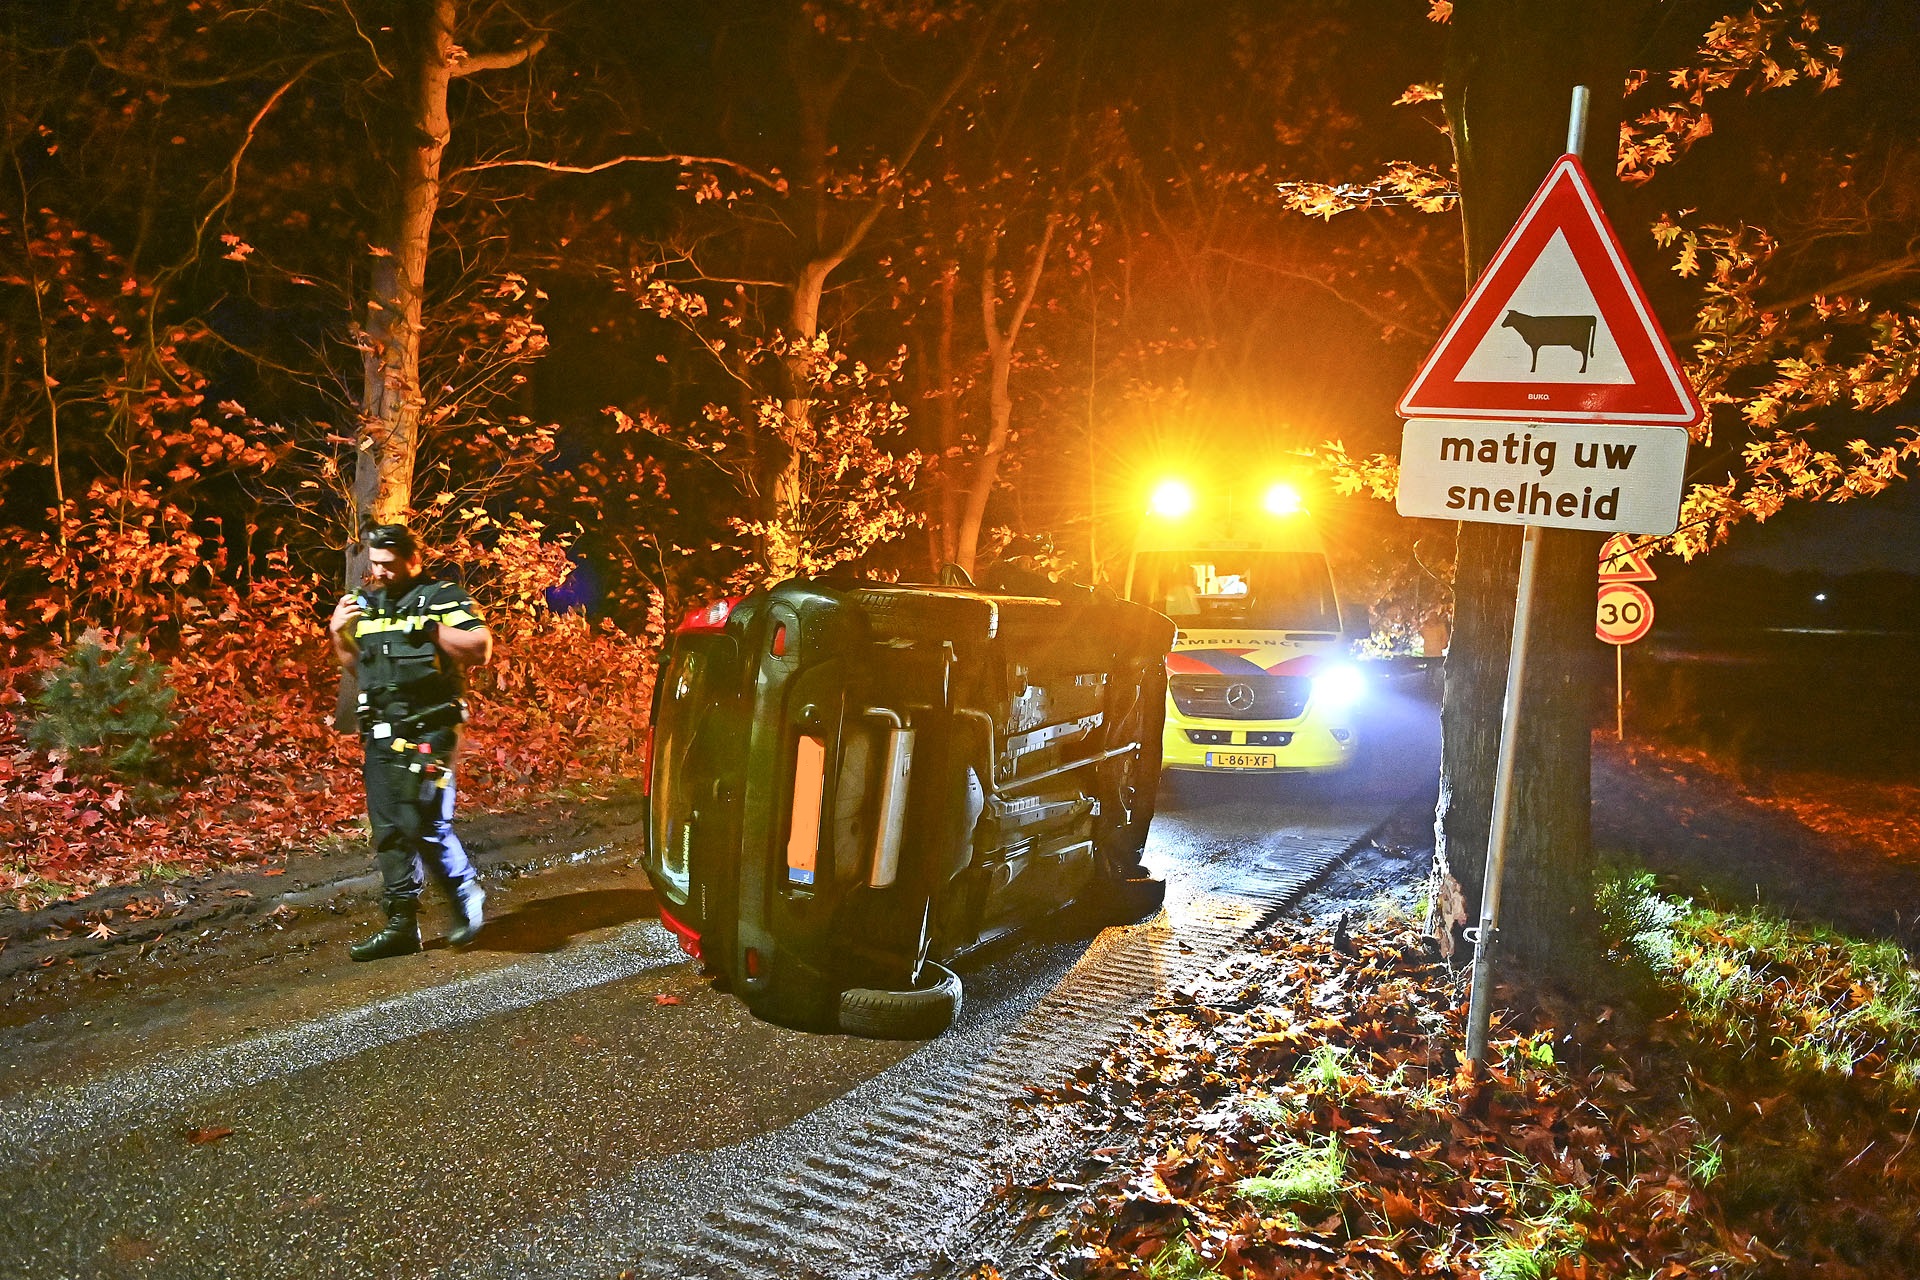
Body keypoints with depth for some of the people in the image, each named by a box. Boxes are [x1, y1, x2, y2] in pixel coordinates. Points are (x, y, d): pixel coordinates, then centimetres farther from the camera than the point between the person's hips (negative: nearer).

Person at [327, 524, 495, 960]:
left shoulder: (443, 597, -3)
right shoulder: (367, 604, 16)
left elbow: (481, 649, -12)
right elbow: (355, 663, 26)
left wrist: (433, 631, -22)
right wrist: (339, 633, 8)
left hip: (429, 731, -7)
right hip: (380, 733, 7)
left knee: (426, 824, -12)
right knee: (388, 831, 7)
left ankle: (468, 896, 12)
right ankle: (401, 926, 15)